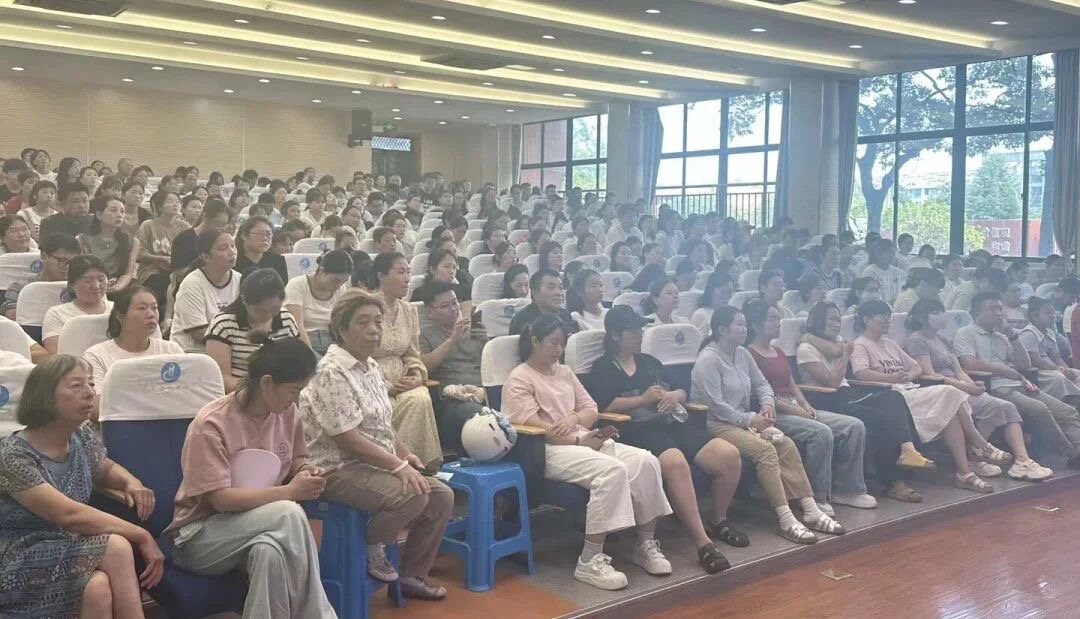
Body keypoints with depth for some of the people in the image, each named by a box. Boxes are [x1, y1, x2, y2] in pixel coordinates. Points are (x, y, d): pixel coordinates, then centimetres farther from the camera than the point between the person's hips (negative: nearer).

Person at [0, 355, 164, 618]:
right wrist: (142, 536, -26)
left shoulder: (83, 436, 2)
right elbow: (68, 515, -26)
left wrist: (132, 483, 0)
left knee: (98, 588, -30)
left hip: (72, 552, 5)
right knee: (116, 547, -30)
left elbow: (105, 468, 24)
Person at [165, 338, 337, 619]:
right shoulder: (212, 424, -19)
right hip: (202, 537, -4)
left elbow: (296, 458, 18)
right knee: (289, 514, -31)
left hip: (263, 529, 4)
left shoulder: (287, 413, -1)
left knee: (270, 552, -34)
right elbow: (220, 499, -22)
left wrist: (305, 469, -5)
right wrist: (289, 492, -23)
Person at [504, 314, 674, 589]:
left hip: (585, 439, 7)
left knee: (646, 461, -17)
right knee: (613, 470, -34)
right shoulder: (518, 380, -1)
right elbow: (534, 426, -13)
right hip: (549, 449, -7)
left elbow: (591, 409, 17)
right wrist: (578, 440, -18)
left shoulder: (565, 372, 23)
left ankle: (646, 543, -6)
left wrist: (573, 418, -7)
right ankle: (590, 560, -30)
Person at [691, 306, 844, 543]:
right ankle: (786, 520, -27)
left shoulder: (742, 354, 12)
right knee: (765, 449, -28)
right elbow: (715, 405, -20)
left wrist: (767, 402, 2)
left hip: (744, 421, 8)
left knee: (787, 445, -11)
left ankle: (811, 510, -11)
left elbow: (761, 383, 24)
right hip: (715, 425, -8)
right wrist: (750, 419, -17)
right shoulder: (708, 359, -14)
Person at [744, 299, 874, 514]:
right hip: (774, 414, -9)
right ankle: (818, 498, -19)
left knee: (855, 426, -4)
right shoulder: (749, 355, -8)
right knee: (821, 432, -33)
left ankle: (847, 489, 1)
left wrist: (806, 406, 1)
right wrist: (798, 411, -15)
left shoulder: (778, 352, 23)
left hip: (796, 409, 9)